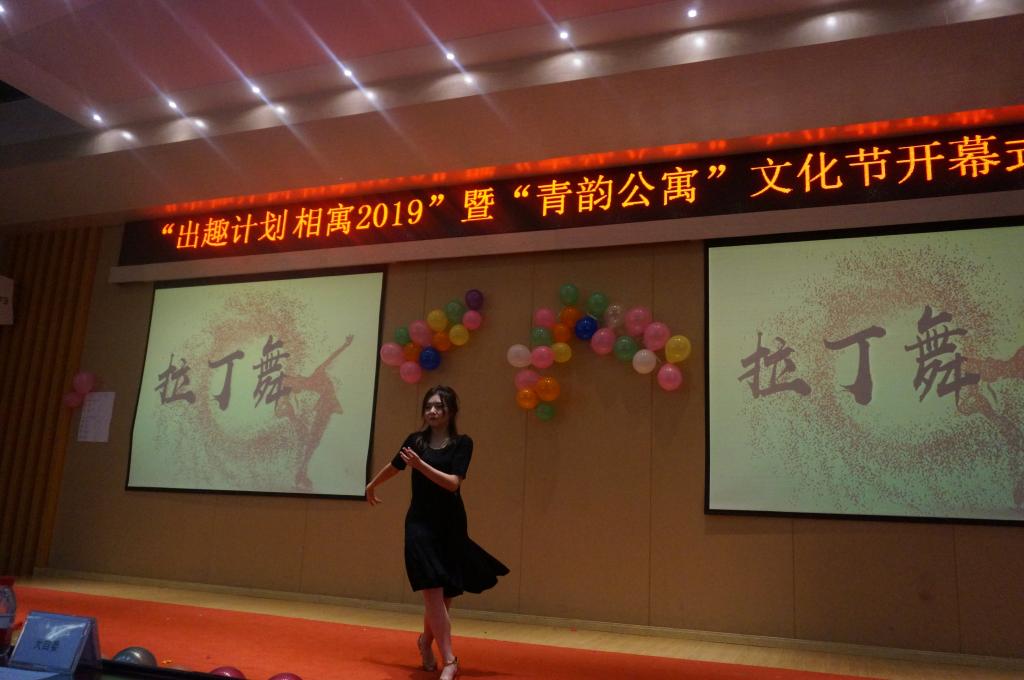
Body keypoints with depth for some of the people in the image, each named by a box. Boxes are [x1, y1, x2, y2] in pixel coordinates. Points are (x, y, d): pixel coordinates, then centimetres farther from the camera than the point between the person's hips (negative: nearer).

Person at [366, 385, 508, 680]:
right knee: (433, 592, -12)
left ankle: (426, 641, 38)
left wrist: (421, 465, -27)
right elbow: (393, 467, 21)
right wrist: (371, 486, 36)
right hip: (420, 522, 0)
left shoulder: (462, 443, -5)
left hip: (451, 525, 0)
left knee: (444, 594, 10)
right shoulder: (415, 440, 2)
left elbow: (453, 483, -17)